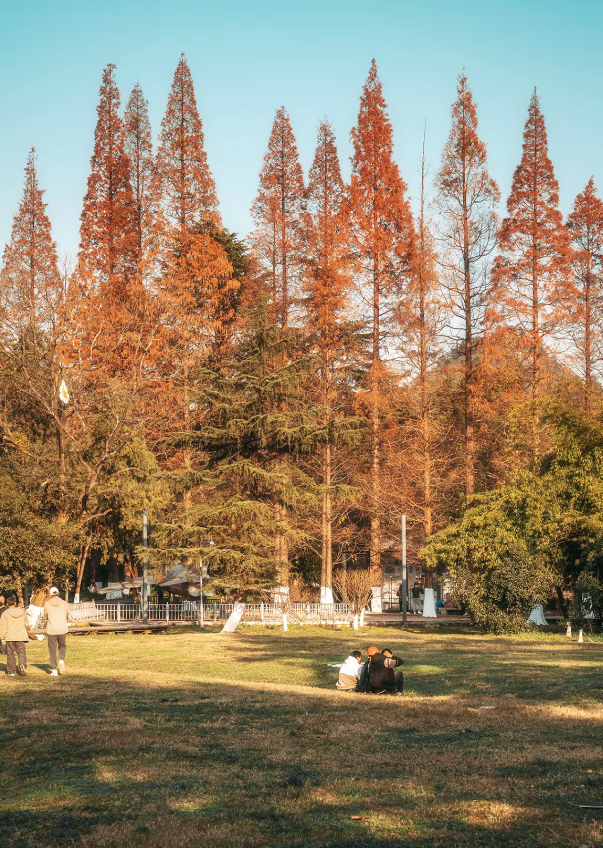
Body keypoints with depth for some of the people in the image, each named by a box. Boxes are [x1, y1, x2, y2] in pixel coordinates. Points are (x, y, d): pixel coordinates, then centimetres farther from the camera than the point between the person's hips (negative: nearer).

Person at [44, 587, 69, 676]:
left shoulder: (47, 604, -2)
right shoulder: (65, 604, 1)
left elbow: (46, 616, 10)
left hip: (51, 630, -1)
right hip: (62, 629, 1)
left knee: (52, 650, 9)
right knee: (62, 646, 20)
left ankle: (54, 670, 7)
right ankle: (61, 660, -8)